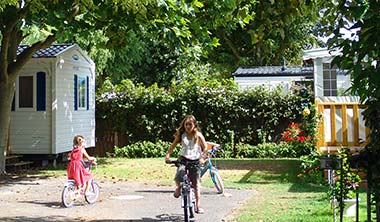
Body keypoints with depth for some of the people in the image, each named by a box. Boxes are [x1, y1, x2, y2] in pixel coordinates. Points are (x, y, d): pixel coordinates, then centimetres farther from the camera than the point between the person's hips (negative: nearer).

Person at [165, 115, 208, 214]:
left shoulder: (198, 135, -6)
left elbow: (205, 148, -5)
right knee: (178, 178, -24)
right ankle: (179, 188, 12)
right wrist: (167, 155, -15)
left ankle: (198, 206, 9)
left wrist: (202, 158, -21)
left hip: (195, 161, -1)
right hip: (183, 159, 1)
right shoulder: (181, 135, -1)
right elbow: (172, 146, 1)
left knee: (196, 184, -1)